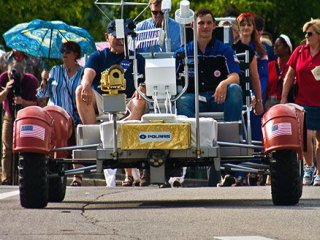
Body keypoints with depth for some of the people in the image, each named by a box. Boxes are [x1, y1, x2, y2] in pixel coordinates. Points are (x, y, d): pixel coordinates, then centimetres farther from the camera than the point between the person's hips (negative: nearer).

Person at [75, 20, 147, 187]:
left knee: (140, 103, -34)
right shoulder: (98, 57, 18)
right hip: (100, 102, 1)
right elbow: (88, 74, -2)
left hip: (126, 104, -1)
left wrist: (141, 89, -23)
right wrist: (86, 85, -26)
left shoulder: (136, 59, 18)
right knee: (80, 91, -25)